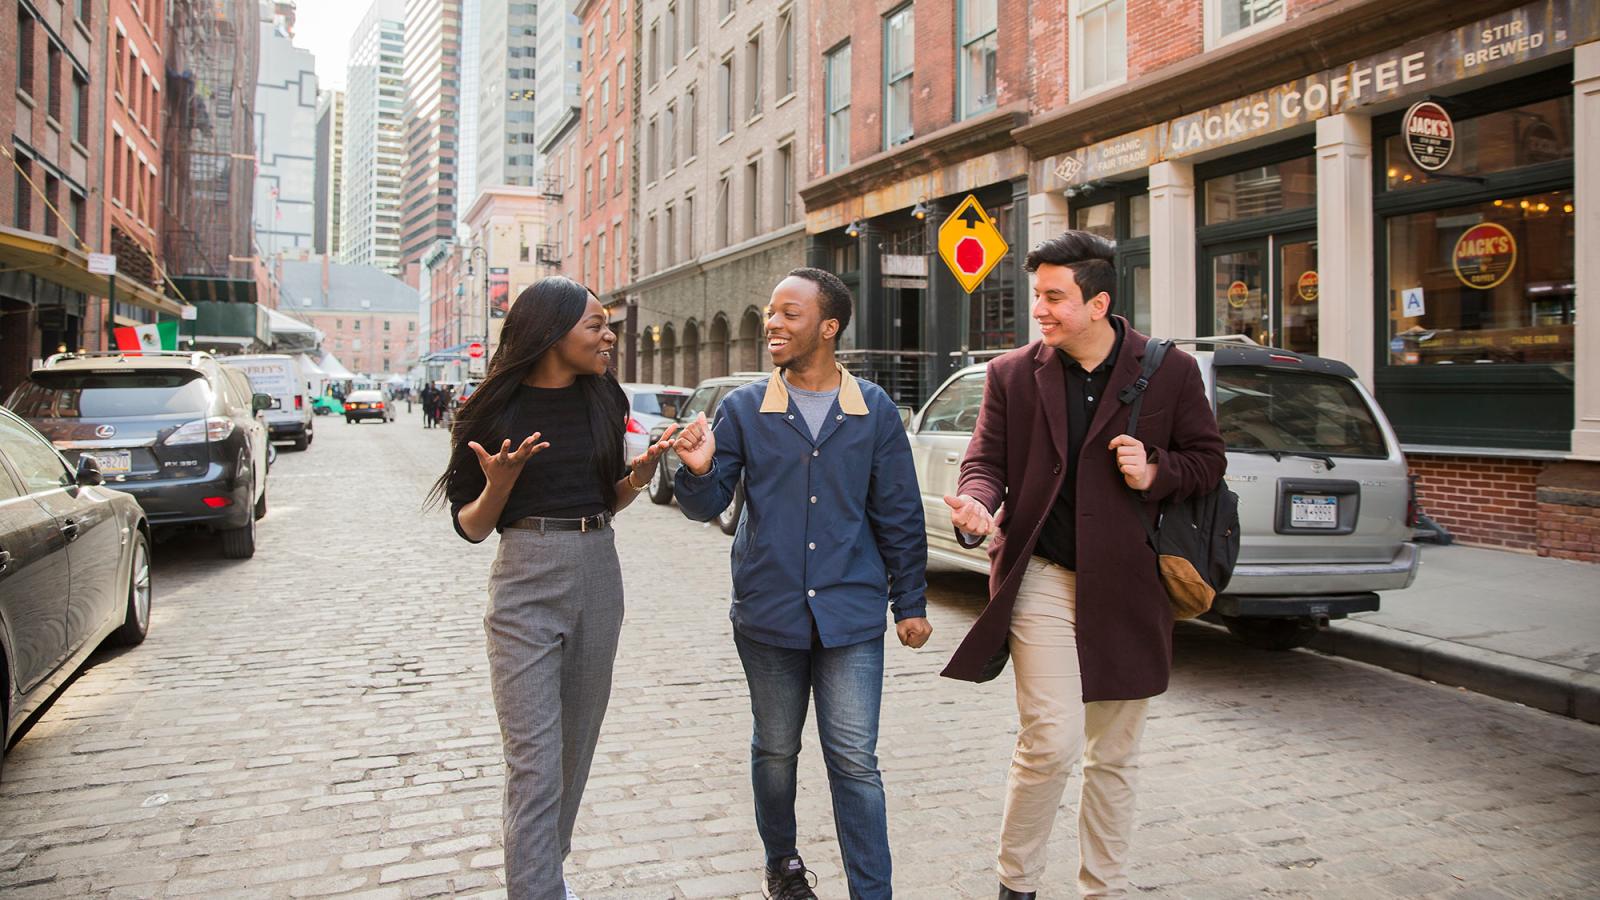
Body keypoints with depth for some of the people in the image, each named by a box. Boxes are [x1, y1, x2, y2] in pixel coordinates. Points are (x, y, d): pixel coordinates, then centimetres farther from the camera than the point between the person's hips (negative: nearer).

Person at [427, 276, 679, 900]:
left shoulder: (603, 400, 5)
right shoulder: (498, 409, -7)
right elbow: (470, 526, -2)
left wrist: (638, 477, -5)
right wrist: (500, 481, -21)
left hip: (598, 579, 5)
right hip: (526, 584, -5)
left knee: (575, 747, 16)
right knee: (534, 762, -6)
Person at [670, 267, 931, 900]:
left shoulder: (875, 411, 0)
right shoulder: (744, 409, 1)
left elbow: (899, 515, 4)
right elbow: (708, 505, 0)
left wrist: (910, 602, 5)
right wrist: (699, 471, -22)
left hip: (851, 614, -1)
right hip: (768, 612, 2)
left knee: (855, 761, 0)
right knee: (775, 751, 16)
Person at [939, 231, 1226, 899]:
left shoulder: (1169, 371, 1)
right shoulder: (1012, 374, 2)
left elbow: (1208, 459, 9)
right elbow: (986, 458, 3)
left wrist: (1155, 473, -12)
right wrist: (977, 505, -20)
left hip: (1126, 586, 2)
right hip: (1042, 576, -1)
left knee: (1114, 755, 12)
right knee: (1052, 741, -11)